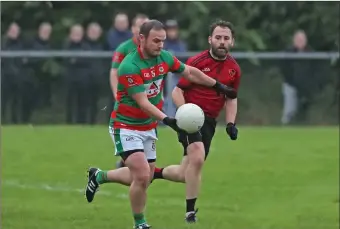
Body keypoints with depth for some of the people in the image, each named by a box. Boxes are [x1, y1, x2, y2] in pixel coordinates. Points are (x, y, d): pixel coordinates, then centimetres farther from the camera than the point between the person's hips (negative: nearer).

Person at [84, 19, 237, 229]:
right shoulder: (130, 66, -27)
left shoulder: (165, 57, -5)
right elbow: (142, 102, -29)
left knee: (144, 177, 14)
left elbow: (190, 72, 12)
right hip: (126, 126, -8)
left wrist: (218, 86, 16)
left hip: (149, 127, 8)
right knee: (142, 176, -18)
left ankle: (99, 176, 38)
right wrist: (167, 120, -40)